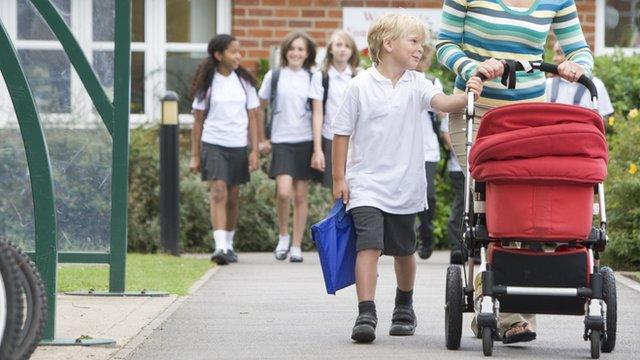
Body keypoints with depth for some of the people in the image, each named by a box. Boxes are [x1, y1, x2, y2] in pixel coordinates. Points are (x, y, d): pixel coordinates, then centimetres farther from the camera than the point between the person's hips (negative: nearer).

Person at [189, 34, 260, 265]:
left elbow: (252, 119, 9)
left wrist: (255, 151, 2)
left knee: (232, 198, 9)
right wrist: (195, 155, 1)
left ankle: (229, 245, 22)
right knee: (218, 193, -16)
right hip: (213, 145, -3)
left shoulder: (244, 82, 7)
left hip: (238, 147, 3)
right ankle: (220, 246, -24)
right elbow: (198, 121, 4)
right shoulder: (208, 83, 0)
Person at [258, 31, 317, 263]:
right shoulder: (274, 77, 5)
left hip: (305, 141, 1)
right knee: (284, 192, -16)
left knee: (301, 196, 3)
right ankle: (283, 236, 7)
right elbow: (259, 108, 13)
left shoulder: (312, 79, 6)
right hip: (281, 142, -1)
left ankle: (297, 247, 11)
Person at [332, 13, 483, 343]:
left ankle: (404, 307, 37)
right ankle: (366, 314, -20)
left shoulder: (417, 84, 2)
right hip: (366, 184, -3)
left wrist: (467, 96, -37)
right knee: (369, 245, -18)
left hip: (405, 186, 4)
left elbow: (443, 103, -16)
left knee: (403, 250, 16)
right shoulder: (360, 87, -6)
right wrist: (339, 179, -2)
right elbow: (341, 133, 0)